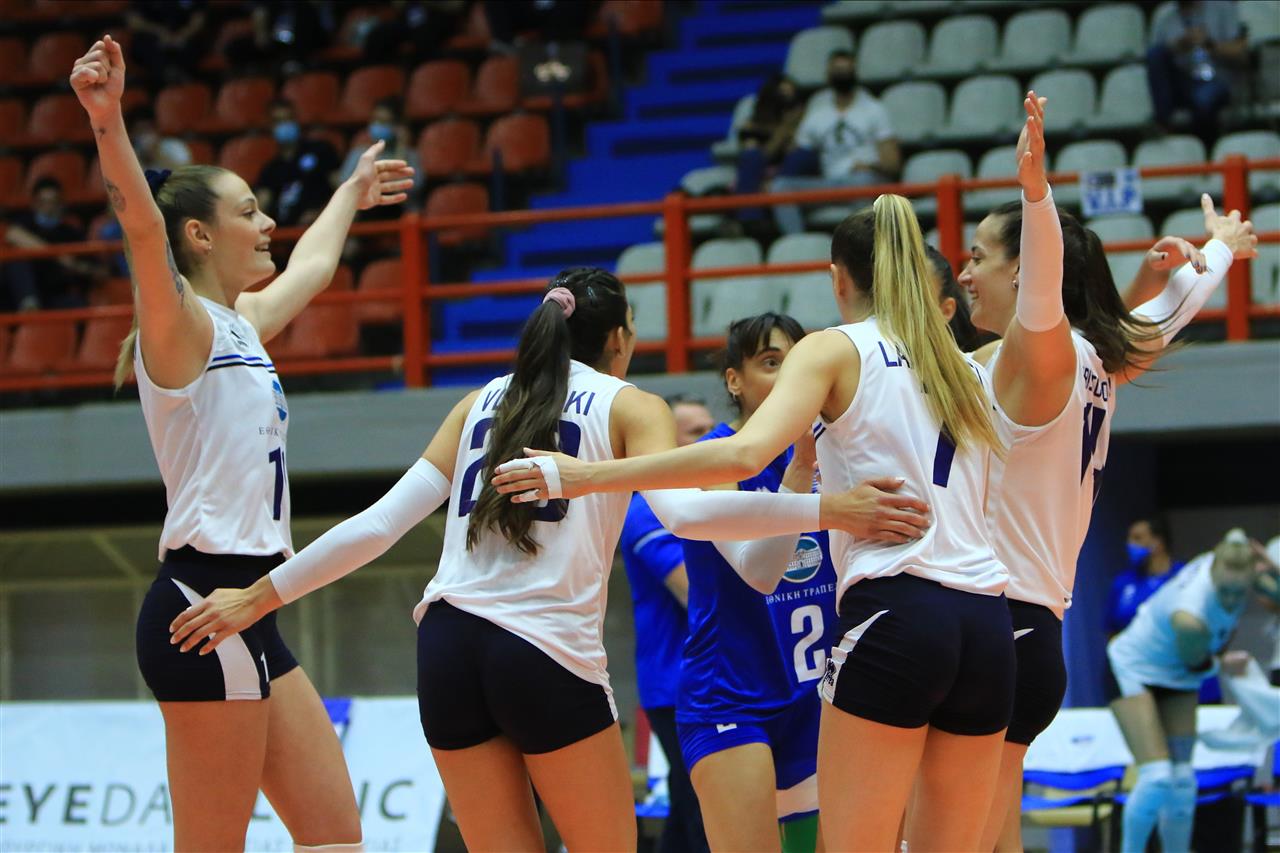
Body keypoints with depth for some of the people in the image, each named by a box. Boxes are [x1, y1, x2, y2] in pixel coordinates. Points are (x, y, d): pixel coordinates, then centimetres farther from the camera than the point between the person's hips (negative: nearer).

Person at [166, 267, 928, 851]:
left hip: (449, 647, 5)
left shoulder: (481, 404, 18)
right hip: (549, 656, -5)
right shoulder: (628, 407, 6)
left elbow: (380, 523, 12)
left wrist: (260, 596, 17)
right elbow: (685, 512, -14)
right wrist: (823, 510, -17)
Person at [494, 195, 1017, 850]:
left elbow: (745, 454, -13)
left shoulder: (835, 350, 4)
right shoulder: (968, 371, 21)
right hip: (986, 629, 6)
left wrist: (585, 475, -12)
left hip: (895, 616, -6)